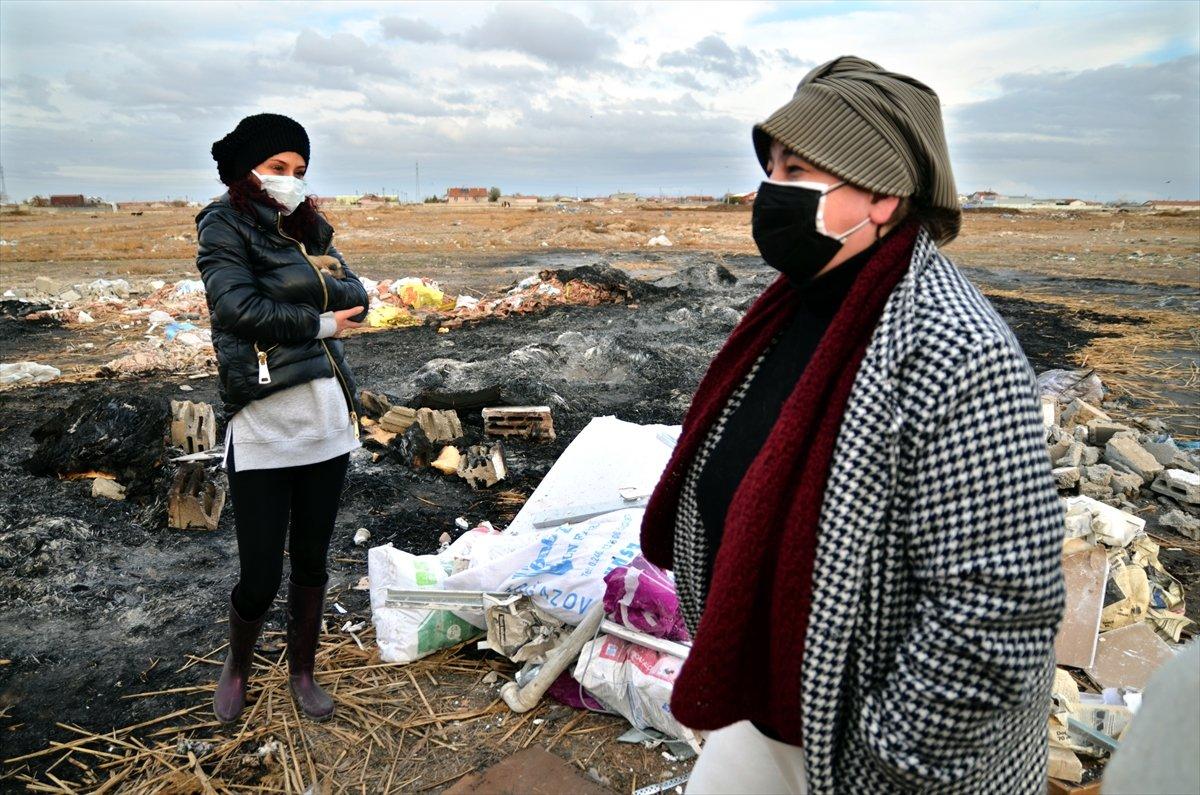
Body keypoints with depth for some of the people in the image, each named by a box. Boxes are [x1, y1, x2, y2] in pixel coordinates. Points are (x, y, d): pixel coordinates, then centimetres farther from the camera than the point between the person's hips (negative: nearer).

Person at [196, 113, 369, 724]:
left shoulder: (308, 228, 15)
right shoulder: (223, 225, 0)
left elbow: (355, 297, 2)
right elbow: (240, 309, -16)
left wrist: (290, 281, -12)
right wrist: (321, 323, -6)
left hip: (327, 420, 5)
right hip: (261, 427, -5)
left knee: (312, 560, 14)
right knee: (260, 577, 2)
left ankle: (302, 672, 35)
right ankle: (237, 663, 34)